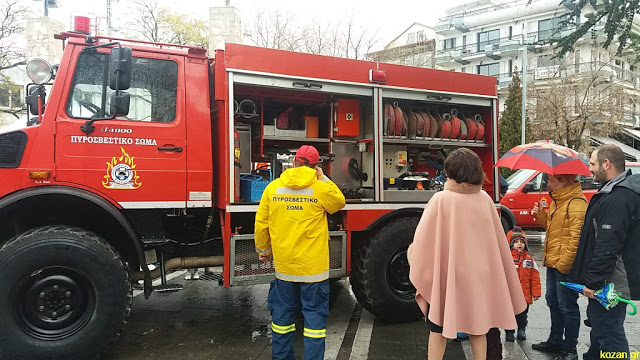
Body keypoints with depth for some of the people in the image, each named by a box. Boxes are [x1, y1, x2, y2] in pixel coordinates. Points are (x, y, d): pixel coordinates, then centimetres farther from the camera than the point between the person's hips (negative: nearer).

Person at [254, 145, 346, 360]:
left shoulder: (273, 187, -2)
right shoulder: (320, 188, -10)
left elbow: (261, 223, 3)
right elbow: (339, 202, 10)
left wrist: (263, 250, 17)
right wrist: (324, 179, 11)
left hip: (284, 265, 3)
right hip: (313, 266, -3)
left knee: (283, 313, 16)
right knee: (315, 314, 7)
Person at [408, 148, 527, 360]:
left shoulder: (441, 200, -16)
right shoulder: (485, 199, -3)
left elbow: (424, 238, -11)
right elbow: (497, 240, 5)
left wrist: (412, 253, 8)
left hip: (447, 273, -4)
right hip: (478, 273, 4)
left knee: (438, 326, 11)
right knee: (477, 324, 18)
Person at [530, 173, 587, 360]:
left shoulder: (576, 203, -19)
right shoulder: (557, 201, 13)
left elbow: (576, 237, -23)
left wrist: (564, 263, -21)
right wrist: (540, 214, 4)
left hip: (565, 267, -10)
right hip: (553, 263, 10)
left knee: (567, 307, 3)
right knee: (553, 303, 19)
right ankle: (555, 341, 34)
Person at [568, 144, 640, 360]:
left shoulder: (617, 198, -24)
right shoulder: (622, 191, 11)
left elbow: (608, 247, -28)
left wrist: (593, 282, -22)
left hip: (610, 284, -11)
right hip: (610, 282, 11)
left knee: (609, 335, -1)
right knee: (600, 324, 25)